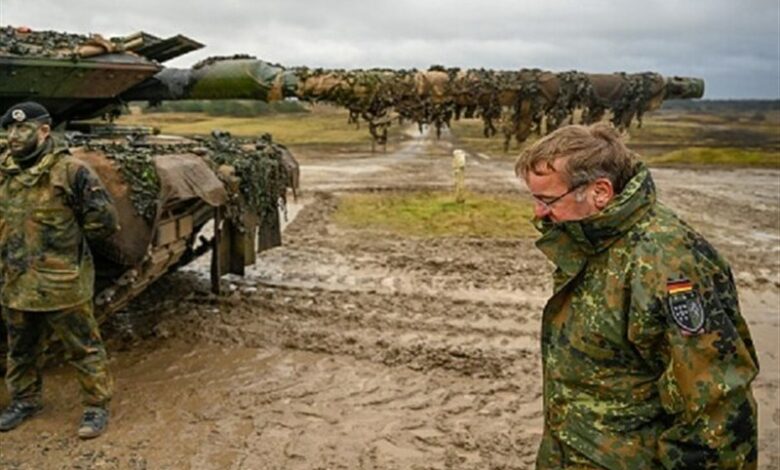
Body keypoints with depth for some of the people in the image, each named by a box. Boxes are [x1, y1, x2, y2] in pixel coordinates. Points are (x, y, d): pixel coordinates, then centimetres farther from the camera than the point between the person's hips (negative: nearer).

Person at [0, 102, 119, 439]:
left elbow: (104, 221, -10)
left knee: (83, 349, 6)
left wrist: (66, 236, -3)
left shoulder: (70, 171, -13)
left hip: (62, 284, -6)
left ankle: (97, 406, 19)